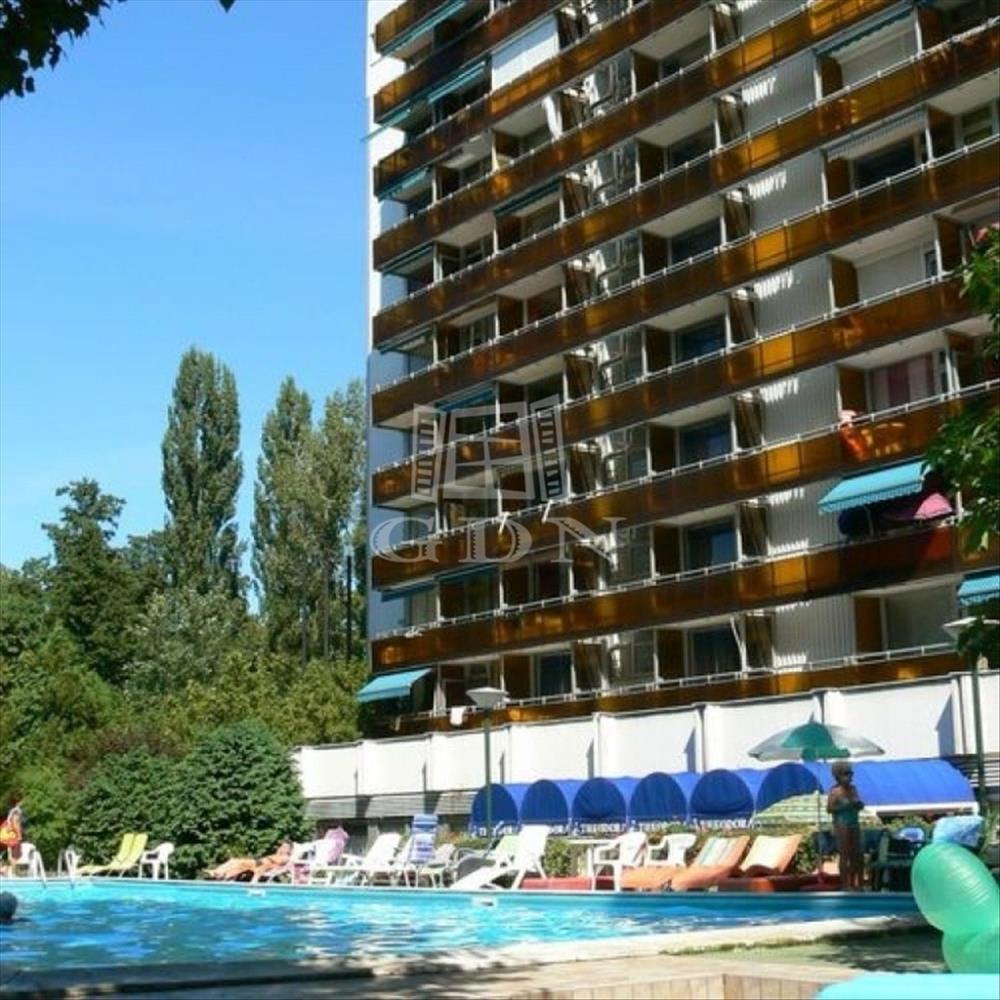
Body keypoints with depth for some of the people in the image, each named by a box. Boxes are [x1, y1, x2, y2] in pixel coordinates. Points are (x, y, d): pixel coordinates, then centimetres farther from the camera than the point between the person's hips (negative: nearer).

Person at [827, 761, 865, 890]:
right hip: (842, 825, -7)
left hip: (855, 824, 7)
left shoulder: (853, 789, 9)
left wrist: (859, 805, -4)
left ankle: (854, 883, 18)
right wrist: (844, 806, -21)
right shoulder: (835, 792, -10)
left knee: (856, 856, 8)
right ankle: (846, 885, 0)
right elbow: (829, 809, -13)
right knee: (845, 855, -4)